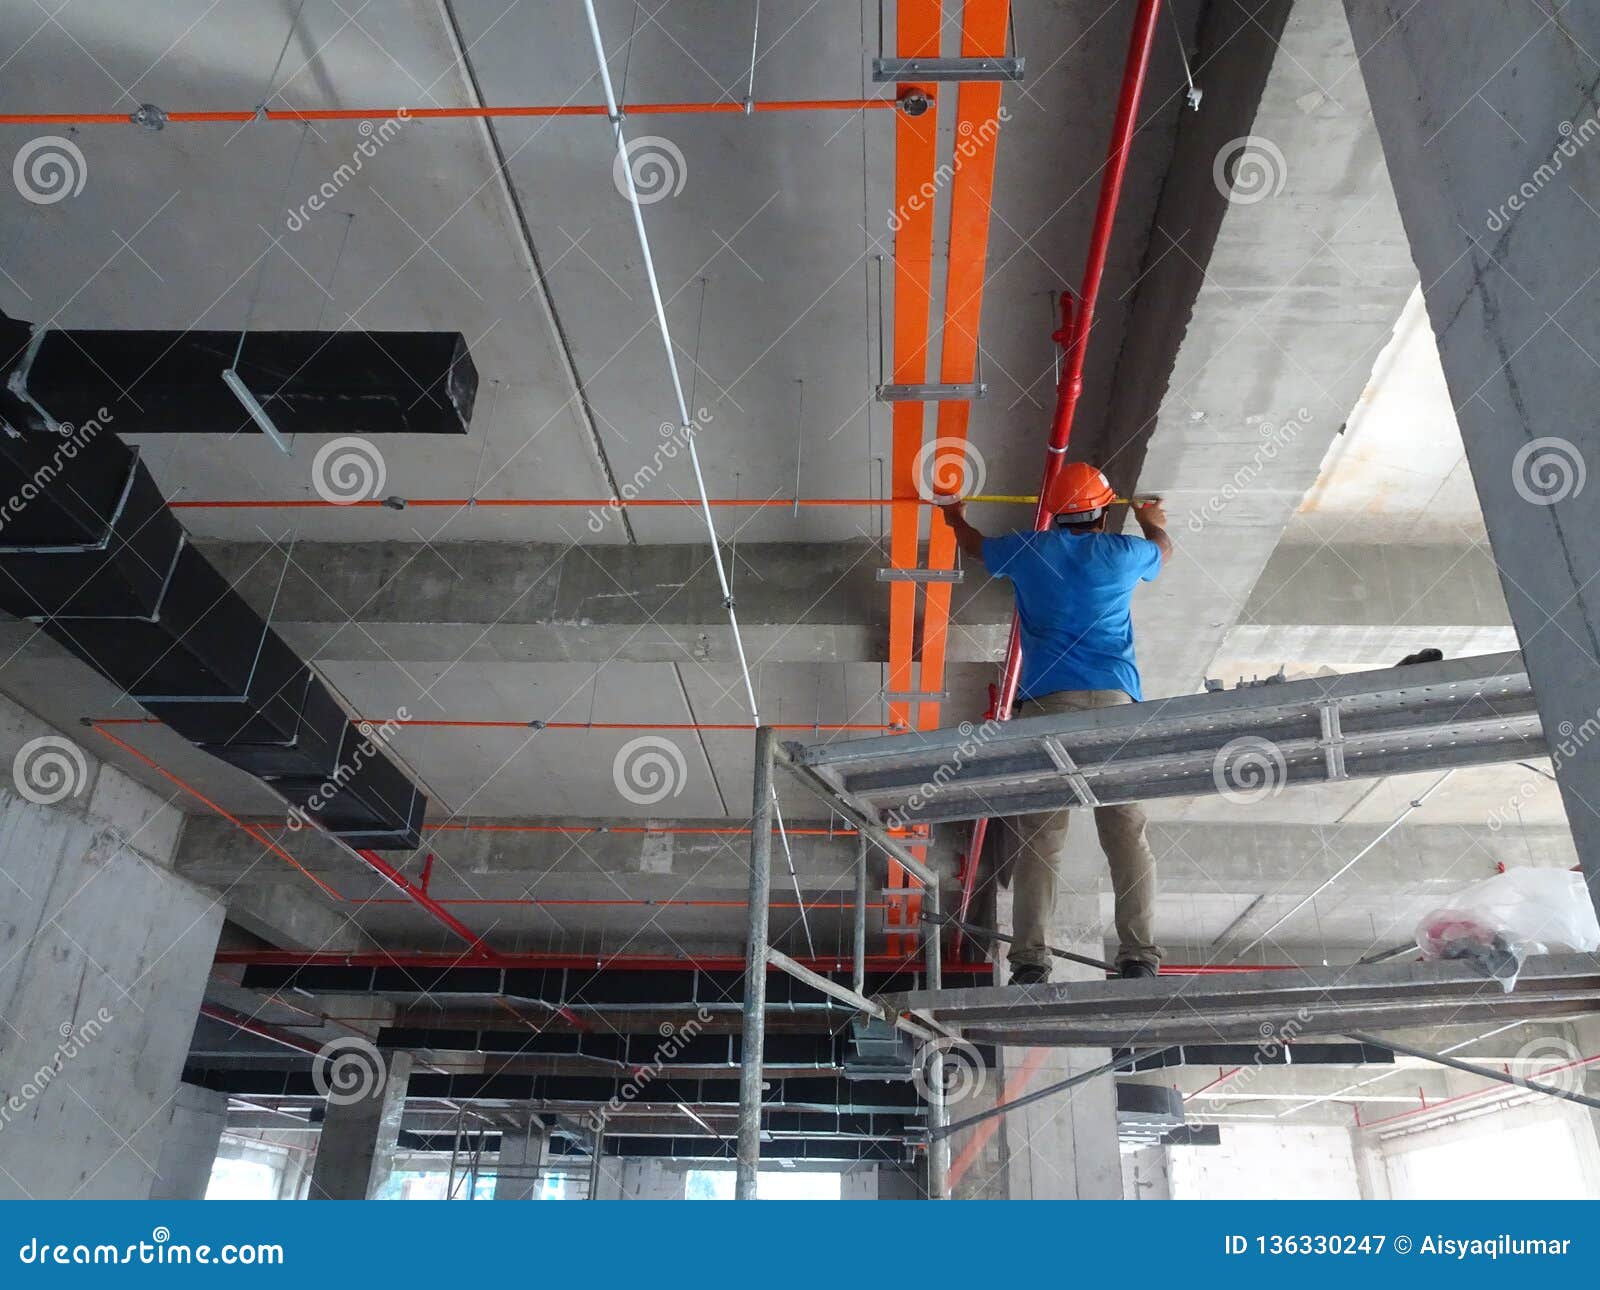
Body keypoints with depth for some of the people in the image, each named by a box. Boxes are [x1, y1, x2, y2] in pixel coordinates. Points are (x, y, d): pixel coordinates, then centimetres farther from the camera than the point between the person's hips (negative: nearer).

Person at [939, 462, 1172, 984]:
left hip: (1046, 702, 0)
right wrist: (1151, 520, 60)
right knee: (1127, 834, -1)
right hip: (1114, 703, 0)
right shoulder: (1121, 553, 12)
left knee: (1041, 836, -3)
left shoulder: (1029, 550, 13)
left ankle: (1030, 960, -7)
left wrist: (957, 519, 58)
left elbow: (975, 545, 35)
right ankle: (1138, 956, -6)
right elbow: (1164, 549, 37)